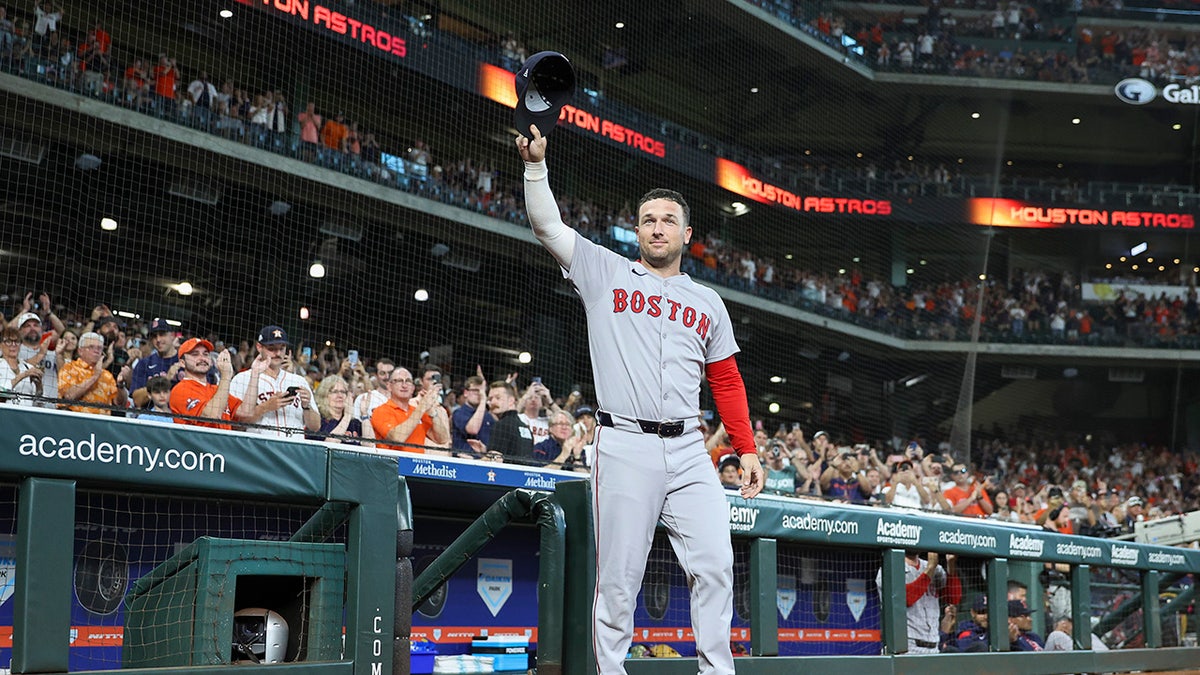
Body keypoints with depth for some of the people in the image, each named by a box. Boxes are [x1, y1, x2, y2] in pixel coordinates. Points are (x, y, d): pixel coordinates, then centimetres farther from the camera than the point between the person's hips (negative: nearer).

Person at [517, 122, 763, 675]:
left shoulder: (707, 303, 18)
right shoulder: (605, 274, 10)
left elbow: (727, 382, 18)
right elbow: (547, 226, 3)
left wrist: (747, 450, 12)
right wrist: (536, 165, -9)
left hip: (688, 450, 3)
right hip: (624, 446, -3)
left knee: (714, 564, -4)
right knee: (617, 576, -2)